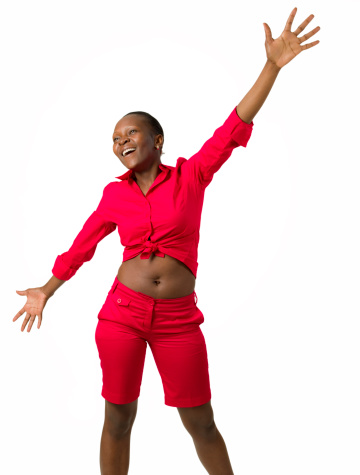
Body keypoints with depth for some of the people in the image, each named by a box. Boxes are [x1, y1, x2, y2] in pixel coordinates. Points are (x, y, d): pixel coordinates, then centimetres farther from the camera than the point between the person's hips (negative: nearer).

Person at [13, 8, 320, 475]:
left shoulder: (191, 176, 0)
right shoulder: (114, 194, 5)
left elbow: (234, 127, -10)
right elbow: (83, 244, 16)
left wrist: (272, 65, -18)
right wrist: (47, 291, 24)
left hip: (177, 319, -1)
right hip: (122, 312, 2)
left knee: (201, 423, 6)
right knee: (118, 418, 9)